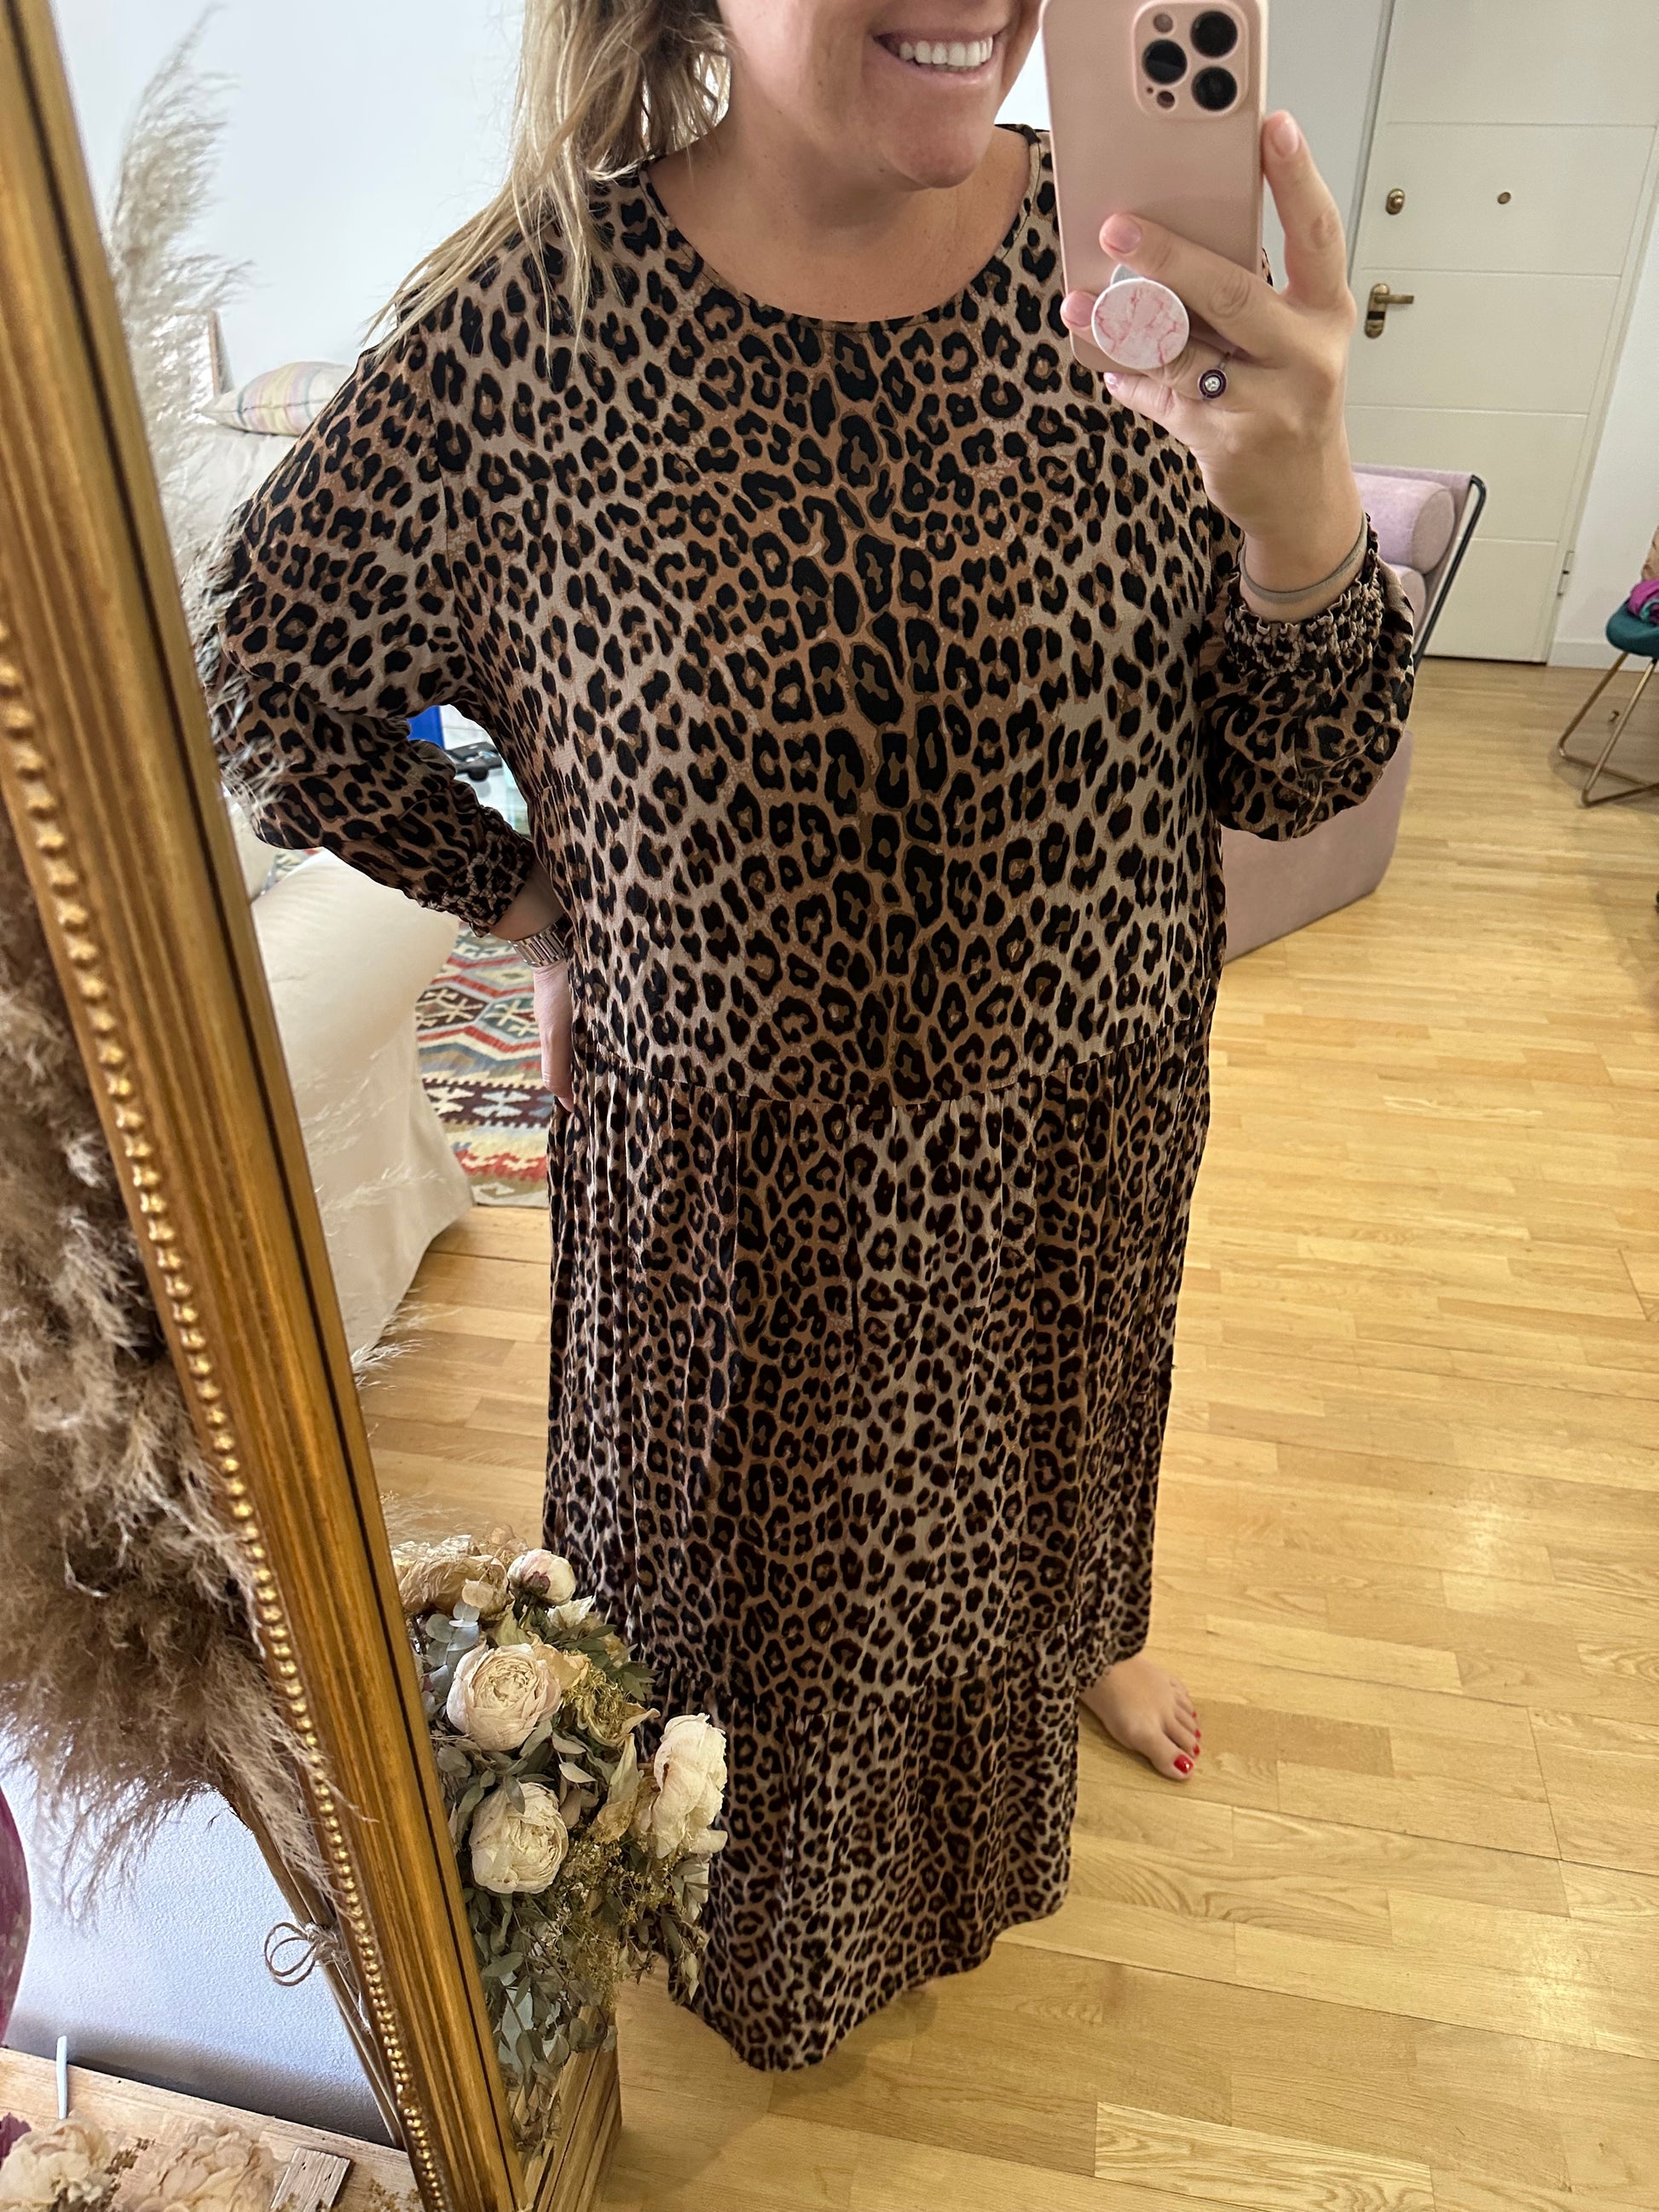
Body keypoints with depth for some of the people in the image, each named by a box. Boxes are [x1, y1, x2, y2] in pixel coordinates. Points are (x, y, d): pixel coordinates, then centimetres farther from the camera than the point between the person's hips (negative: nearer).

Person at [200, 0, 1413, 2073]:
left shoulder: (1132, 268, -11)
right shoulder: (539, 313, -17)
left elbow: (1290, 774, -11)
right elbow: (269, 667, -1)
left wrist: (1302, 516, -31)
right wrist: (533, 903, -3)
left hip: (1078, 1126, 2)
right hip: (728, 1162, -1)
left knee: (1042, 1454, 30)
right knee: (761, 1534, 24)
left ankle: (1079, 1641, 70)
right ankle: (772, 1904, 61)